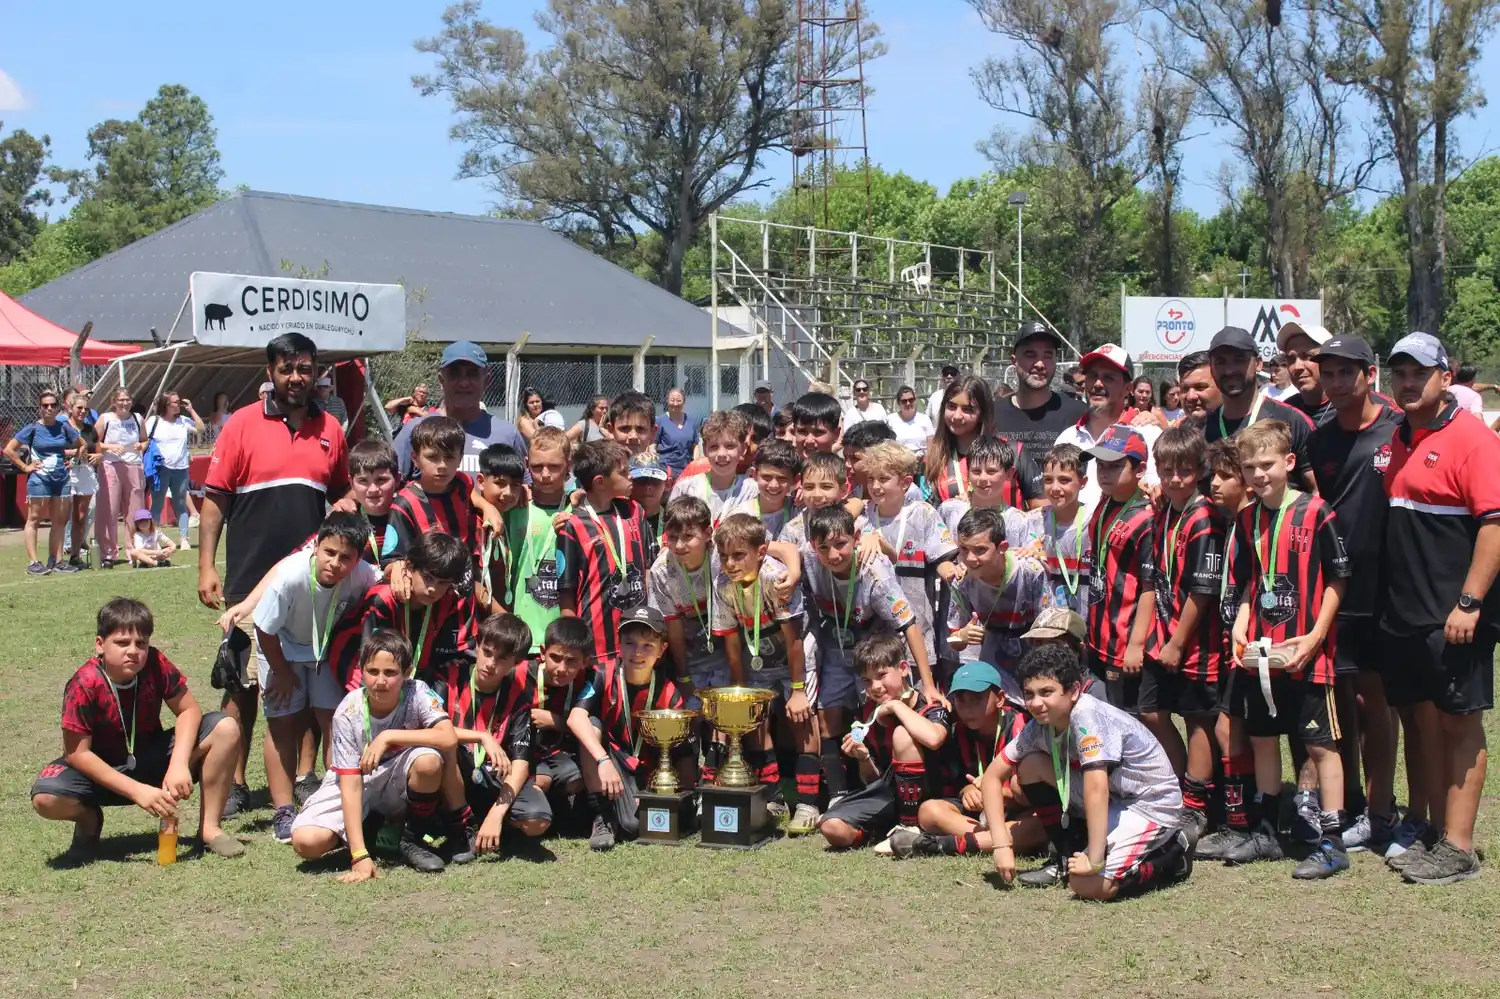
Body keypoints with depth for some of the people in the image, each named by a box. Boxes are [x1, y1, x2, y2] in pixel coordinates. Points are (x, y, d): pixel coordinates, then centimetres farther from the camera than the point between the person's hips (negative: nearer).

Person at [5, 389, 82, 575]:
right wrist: (25, 466, -6)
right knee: (34, 519, -2)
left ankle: (57, 561, 12)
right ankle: (33, 563, -4)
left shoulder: (64, 427, 6)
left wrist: (73, 460, 8)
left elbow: (82, 445, 20)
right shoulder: (33, 429, -4)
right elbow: (9, 449, -4)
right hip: (39, 478, -5)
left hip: (61, 477, 5)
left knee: (59, 521, 6)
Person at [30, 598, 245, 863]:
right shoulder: (84, 685, -25)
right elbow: (77, 752, -24)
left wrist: (179, 764, -28)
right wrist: (137, 791, -31)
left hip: (153, 760, 3)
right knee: (45, 797, -33)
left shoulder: (155, 664, -17)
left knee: (225, 729, -17)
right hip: (102, 772, -3)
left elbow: (189, 709, -10)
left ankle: (209, 828, -8)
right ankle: (89, 819, 5)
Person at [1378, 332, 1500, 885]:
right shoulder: (1399, 438, 13)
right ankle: (1436, 833, 21)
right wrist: (1390, 598, 12)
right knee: (1426, 719, 12)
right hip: (1405, 611, 8)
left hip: (1454, 616, -7)